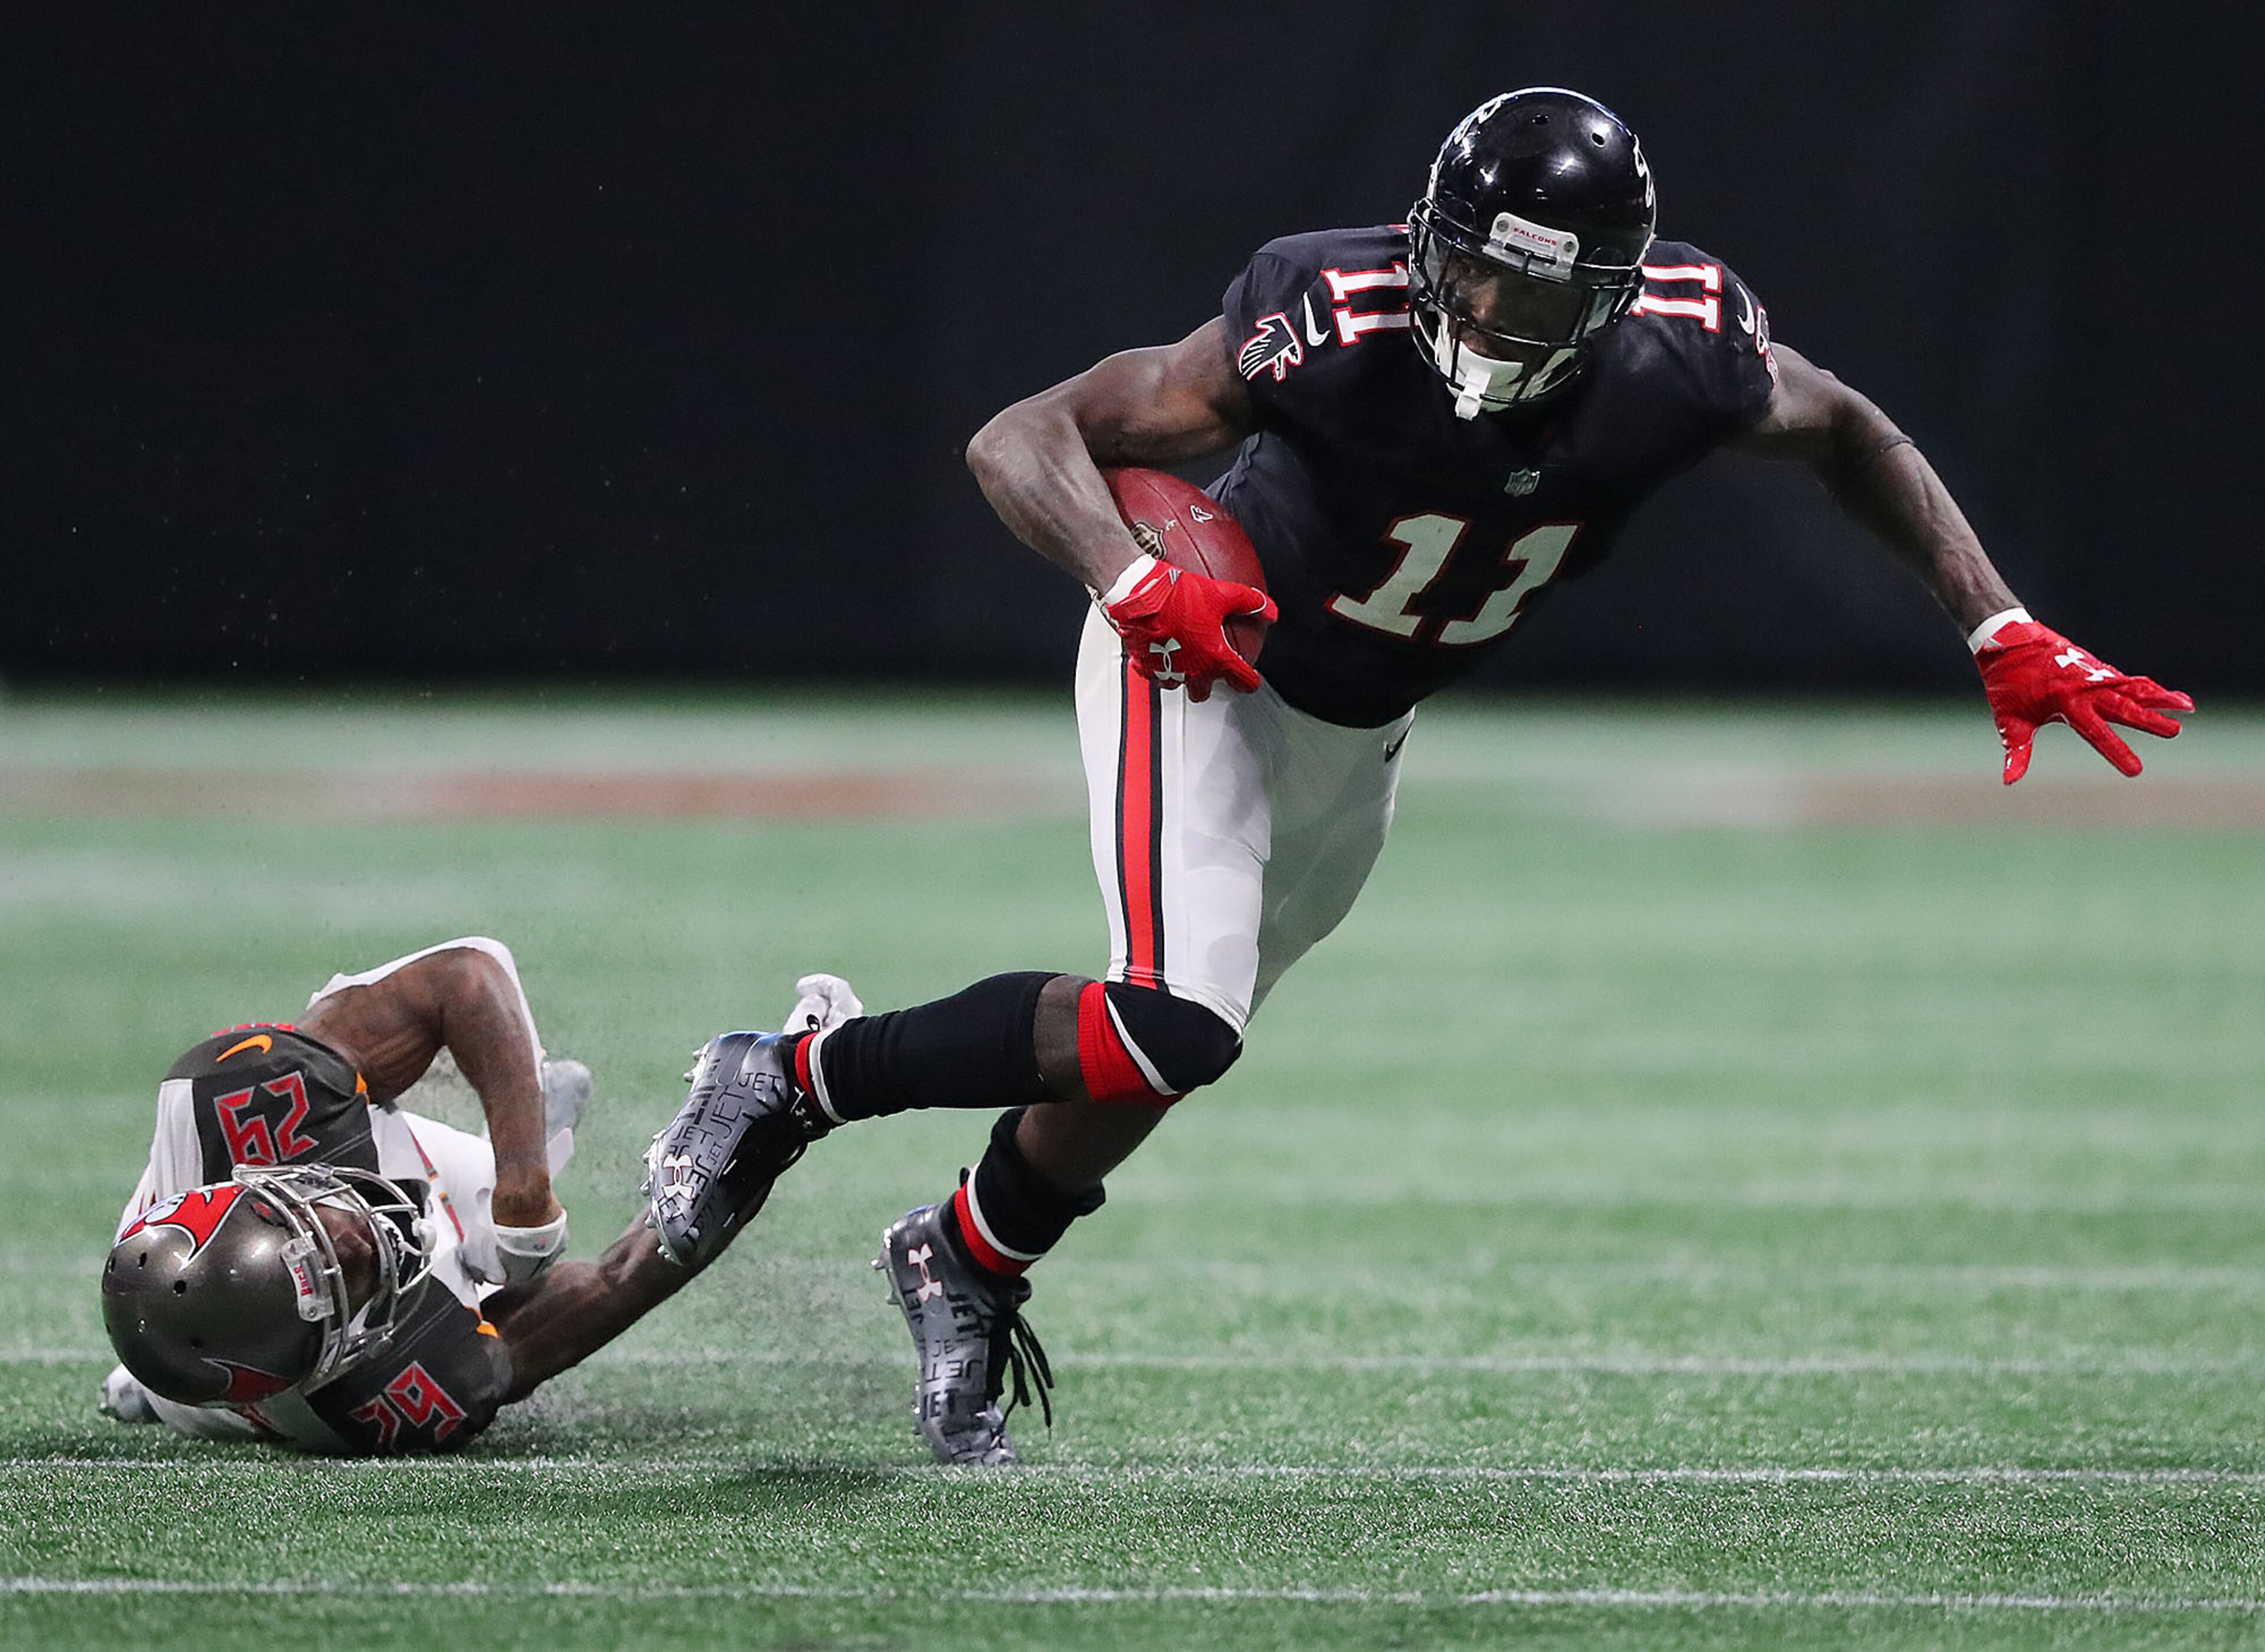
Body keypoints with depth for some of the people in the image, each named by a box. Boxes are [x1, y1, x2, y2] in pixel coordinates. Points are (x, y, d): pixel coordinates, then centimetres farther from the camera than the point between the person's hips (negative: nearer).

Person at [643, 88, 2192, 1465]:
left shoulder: (1681, 354, -24)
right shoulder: (1339, 323, -36)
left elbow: (1851, 437, 0)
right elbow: (1022, 440, -32)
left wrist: (2008, 637, -7)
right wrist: (1136, 580, -51)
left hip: (1357, 729, 6)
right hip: (1201, 666, -6)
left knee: (1174, 1045, 16)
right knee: (1176, 1024, -25)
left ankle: (969, 1262, 42)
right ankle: (801, 1079, -6)